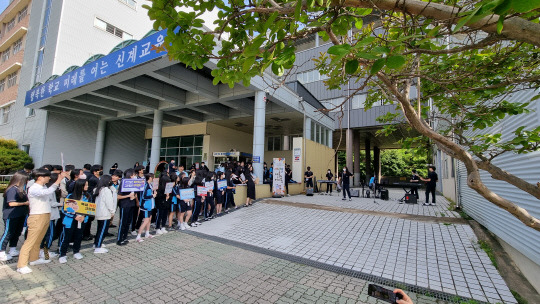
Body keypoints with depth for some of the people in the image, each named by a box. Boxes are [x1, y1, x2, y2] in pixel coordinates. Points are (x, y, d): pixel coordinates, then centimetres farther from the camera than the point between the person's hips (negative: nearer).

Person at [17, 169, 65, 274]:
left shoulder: (43, 187, 10)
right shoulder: (33, 189, -16)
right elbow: (47, 192, -36)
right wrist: (59, 179, -36)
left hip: (46, 217, 8)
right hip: (37, 217, -8)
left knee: (38, 240, 18)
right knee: (30, 241, -4)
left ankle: (34, 259, 31)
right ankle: (21, 266, 2)